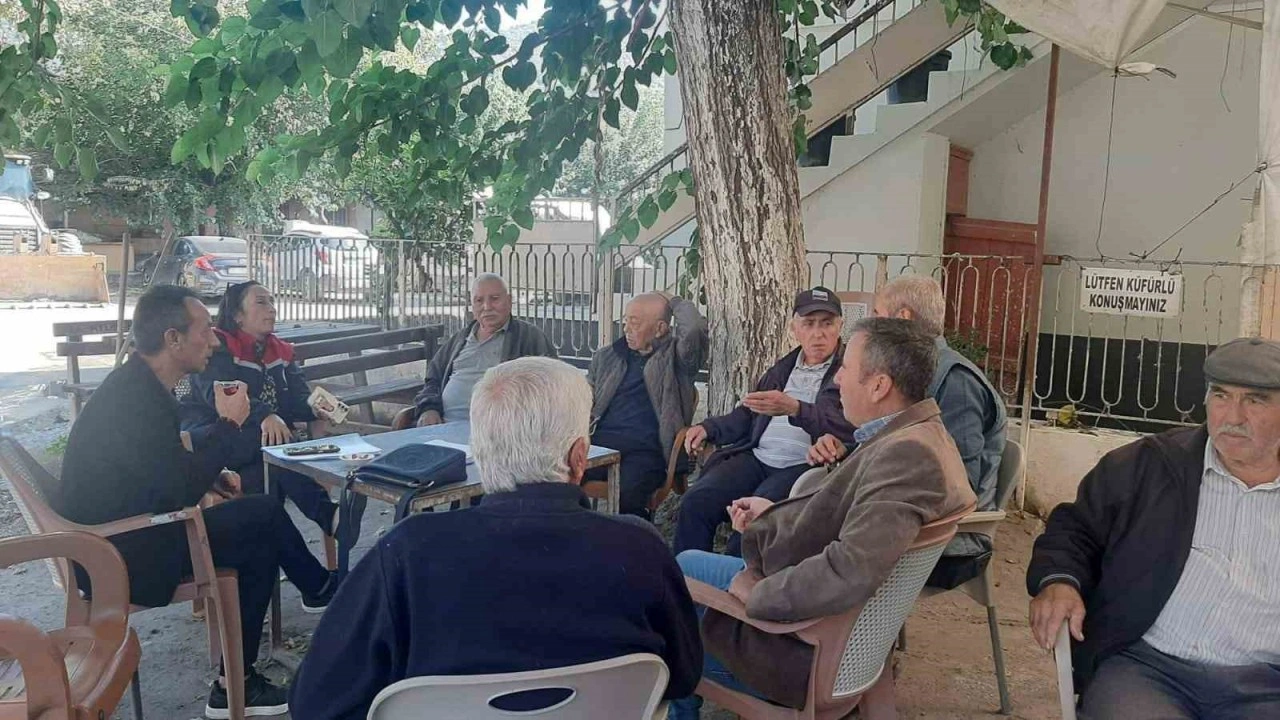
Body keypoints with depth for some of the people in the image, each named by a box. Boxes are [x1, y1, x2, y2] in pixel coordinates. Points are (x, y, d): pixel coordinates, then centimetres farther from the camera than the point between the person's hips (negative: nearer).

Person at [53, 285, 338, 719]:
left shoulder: (137, 383, 4)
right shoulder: (135, 400, -27)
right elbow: (181, 491, -27)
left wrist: (211, 476, 1)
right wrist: (230, 423, -18)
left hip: (123, 527, 9)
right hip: (122, 553, -9)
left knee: (262, 513, 5)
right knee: (261, 523, -8)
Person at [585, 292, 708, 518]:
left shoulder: (675, 357, 8)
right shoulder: (605, 357, 22)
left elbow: (695, 328, -13)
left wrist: (673, 301, 5)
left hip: (644, 450, -4)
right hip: (599, 443, 4)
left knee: (628, 493, -35)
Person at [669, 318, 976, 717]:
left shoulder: (907, 453, -31)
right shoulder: (918, 433, 1)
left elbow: (849, 572, -40)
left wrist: (757, 593, -26)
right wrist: (775, 514, 11)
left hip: (811, 645, -9)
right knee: (686, 562, 22)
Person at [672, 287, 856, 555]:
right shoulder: (783, 367, 21)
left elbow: (850, 429, -15)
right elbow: (748, 415, 30)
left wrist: (795, 409, -29)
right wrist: (708, 427, 12)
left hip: (803, 466, -6)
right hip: (757, 457, 6)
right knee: (695, 502, -17)